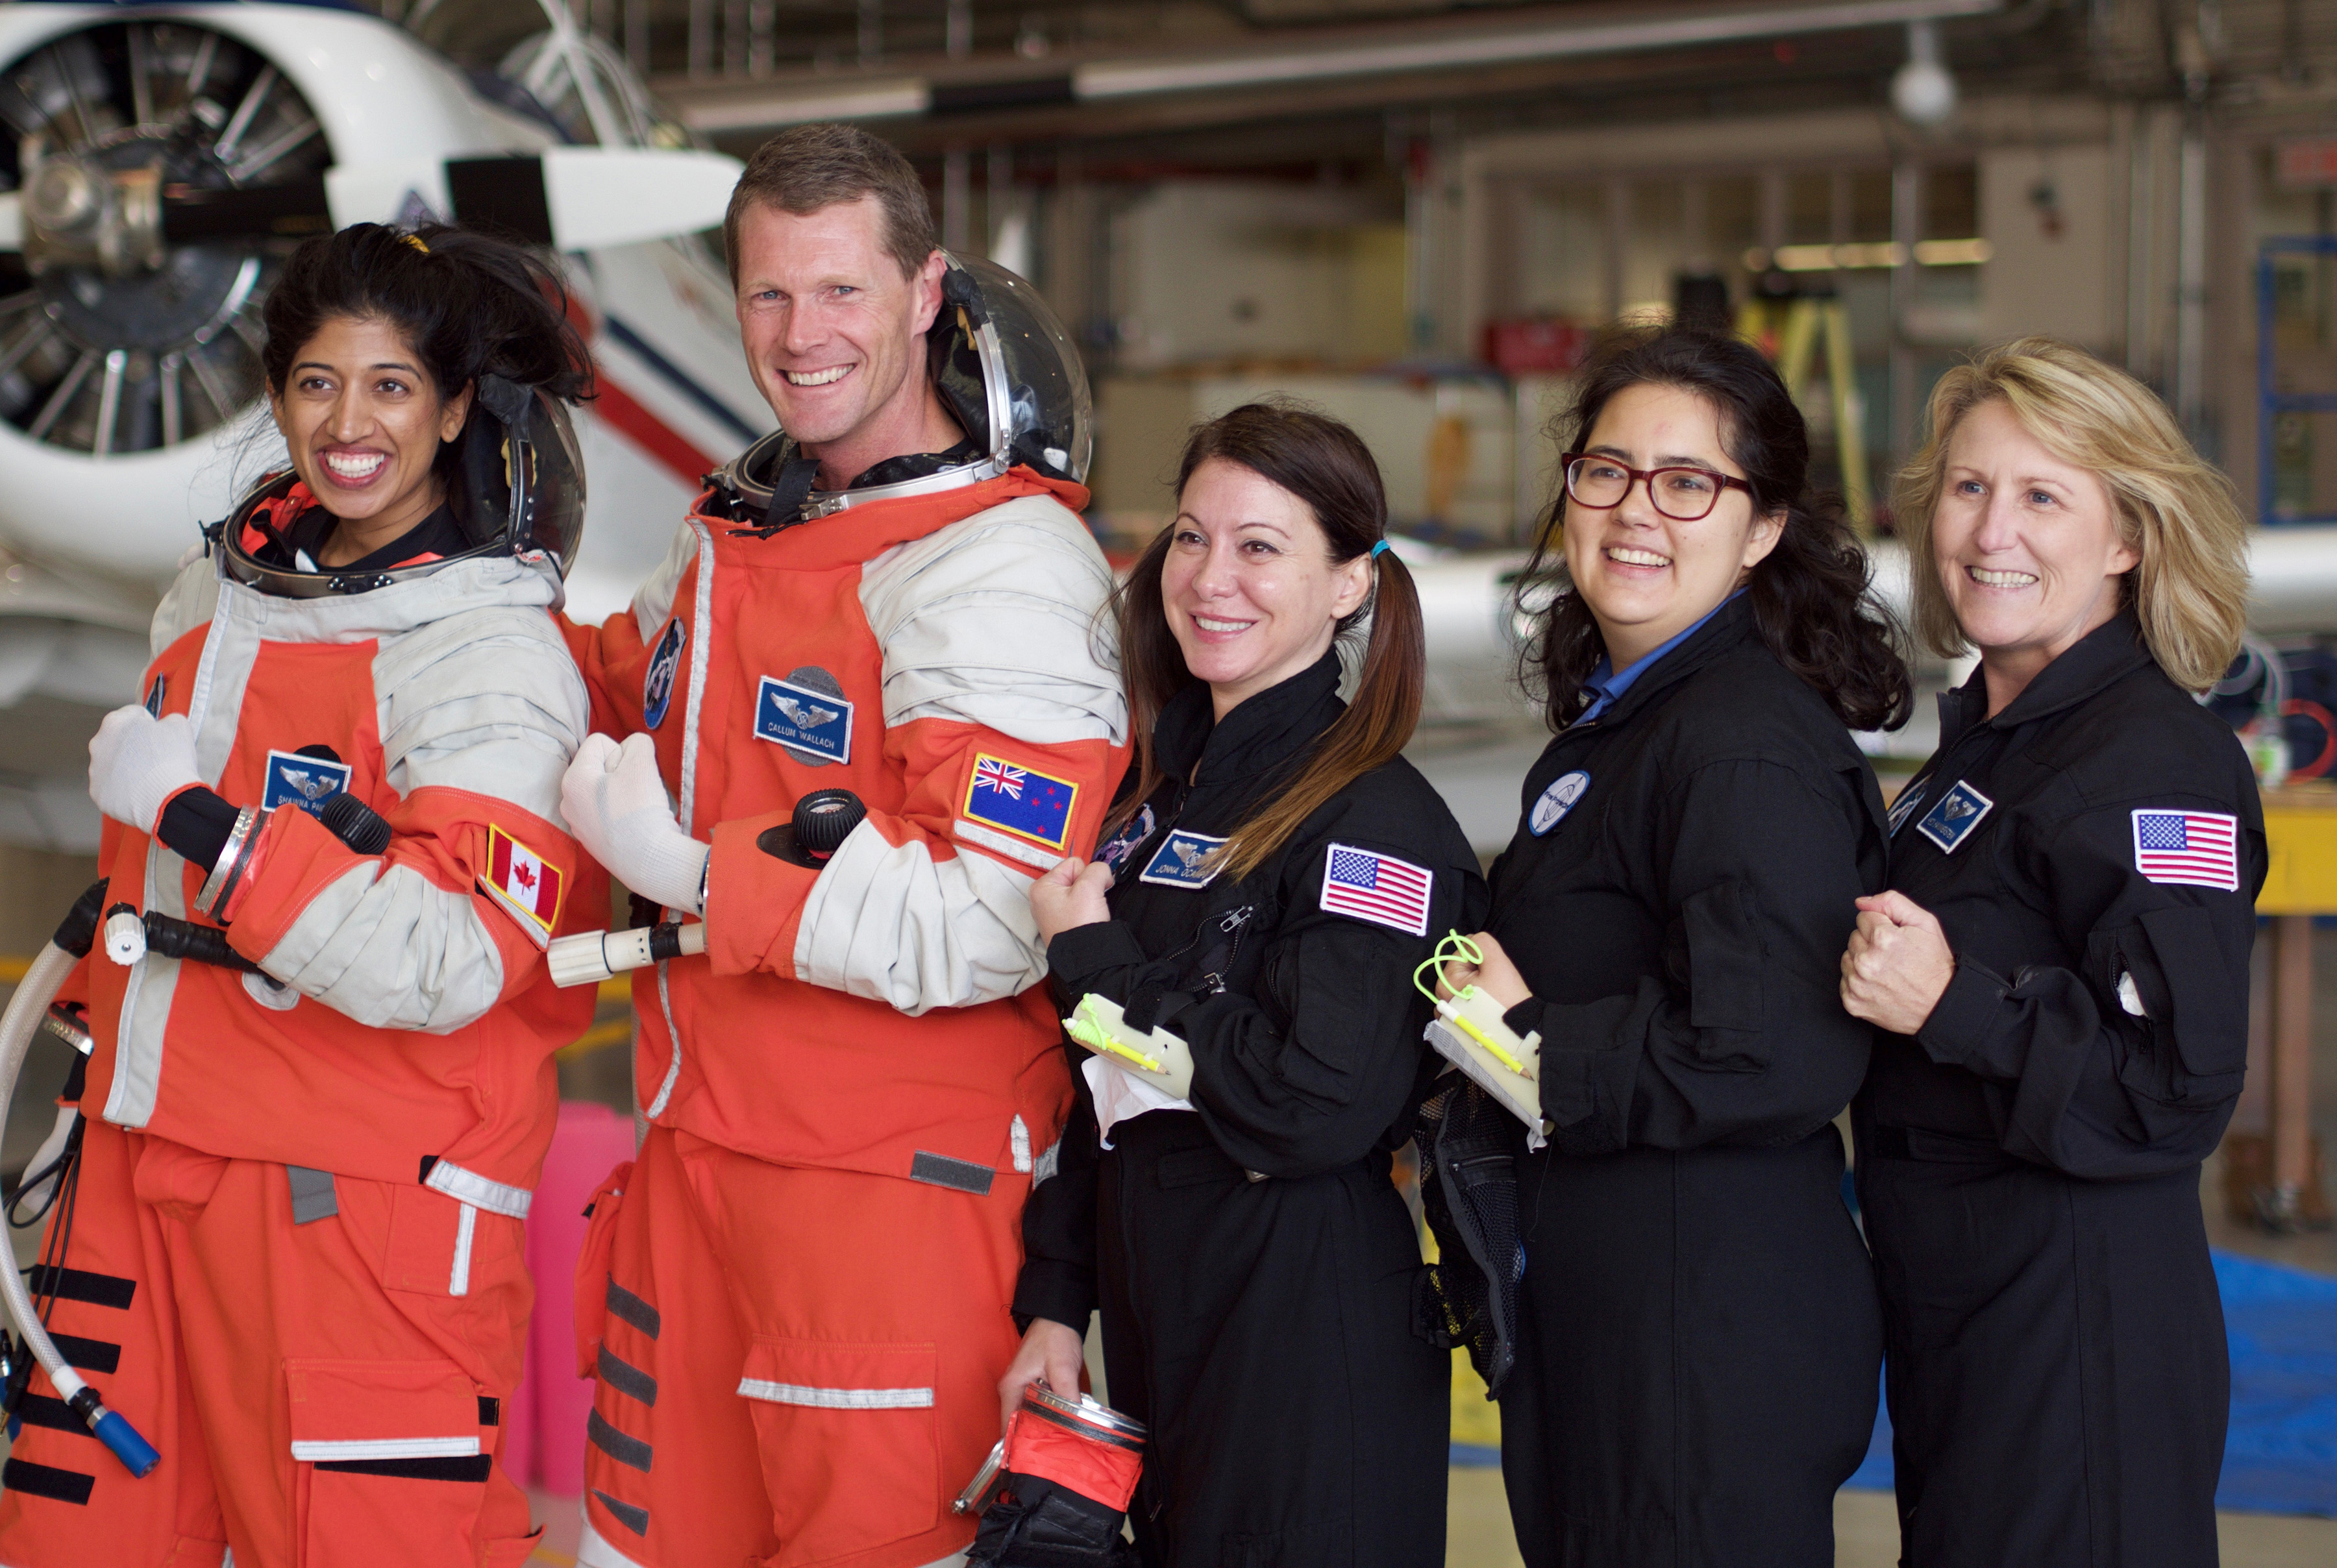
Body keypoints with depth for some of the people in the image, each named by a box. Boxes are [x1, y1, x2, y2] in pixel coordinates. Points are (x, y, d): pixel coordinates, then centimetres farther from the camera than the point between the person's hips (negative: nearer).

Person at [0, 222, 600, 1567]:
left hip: (361, 1200, -7)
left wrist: (196, 815, -22)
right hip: (152, 1166, 7)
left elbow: (446, 965, -24)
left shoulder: (495, 654, -12)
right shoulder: (221, 595, 11)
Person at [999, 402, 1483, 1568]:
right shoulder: (1160, 792, 10)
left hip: (1311, 1351, -8)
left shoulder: (1376, 823, -15)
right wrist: (1055, 1302, 11)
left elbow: (1321, 1109, -24)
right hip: (1157, 1324, 8)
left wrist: (1099, 962, -16)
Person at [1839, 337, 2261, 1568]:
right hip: (1952, 1303, 9)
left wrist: (1952, 1006, -29)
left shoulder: (2159, 764, -15)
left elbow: (2176, 1096, -21)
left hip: (2080, 1327, -9)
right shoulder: (1985, 737, 13)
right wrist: (1878, 962, 5)